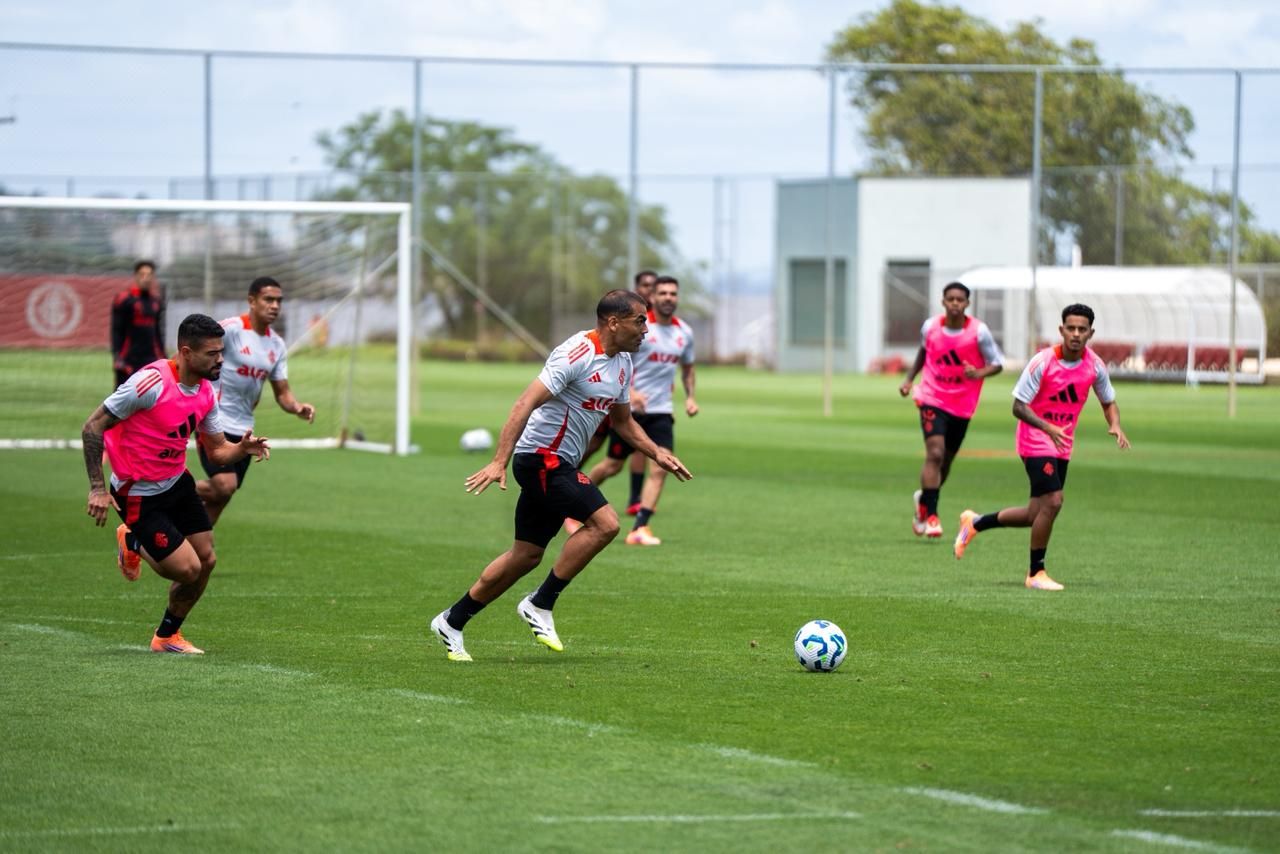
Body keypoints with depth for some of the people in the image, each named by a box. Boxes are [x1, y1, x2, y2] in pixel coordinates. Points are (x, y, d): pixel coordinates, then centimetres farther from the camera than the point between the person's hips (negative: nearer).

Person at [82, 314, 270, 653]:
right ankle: (133, 544, 21)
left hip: (177, 483, 8)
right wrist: (97, 488, -24)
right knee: (188, 569, -11)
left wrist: (242, 448, -16)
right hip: (140, 495, -8)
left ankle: (167, 636, 27)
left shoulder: (206, 392, -2)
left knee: (206, 560, 5)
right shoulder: (151, 382, -26)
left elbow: (217, 450, 8)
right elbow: (93, 427, -22)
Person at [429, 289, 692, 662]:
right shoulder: (578, 354, -18)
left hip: (558, 466, 10)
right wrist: (499, 462, -31)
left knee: (527, 554, 11)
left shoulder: (622, 363, 11)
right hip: (542, 458, -10)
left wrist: (657, 453, 15)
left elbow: (622, 420, 28)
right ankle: (540, 605, -10)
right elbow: (526, 403, -24)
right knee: (604, 523, -19)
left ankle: (452, 621, 20)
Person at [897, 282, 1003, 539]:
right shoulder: (930, 327, -4)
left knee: (946, 460, 12)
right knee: (935, 453, -18)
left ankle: (923, 499, 40)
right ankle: (930, 515, -15)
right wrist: (909, 379, 10)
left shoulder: (978, 332, -11)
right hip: (932, 399, -1)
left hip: (962, 405, 1)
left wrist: (978, 373, -25)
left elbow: (997, 364, -6)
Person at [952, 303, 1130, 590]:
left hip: (1062, 445, 6)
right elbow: (1019, 406, -17)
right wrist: (1048, 428, -33)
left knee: (1036, 516, 7)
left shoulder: (1095, 366, -4)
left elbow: (1108, 402, 11)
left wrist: (1115, 426, -12)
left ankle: (975, 523, 30)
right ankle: (1036, 573, -5)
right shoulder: (1042, 362, -18)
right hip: (1035, 441, -6)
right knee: (1053, 501, -19)